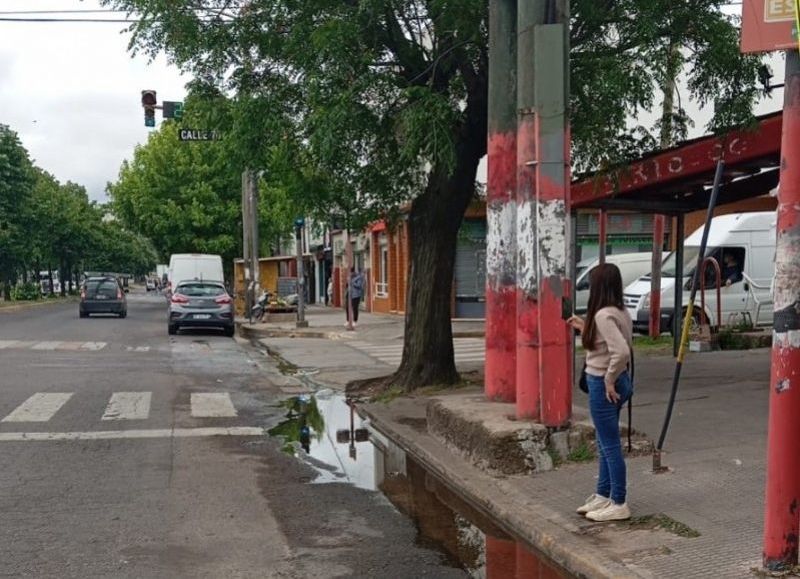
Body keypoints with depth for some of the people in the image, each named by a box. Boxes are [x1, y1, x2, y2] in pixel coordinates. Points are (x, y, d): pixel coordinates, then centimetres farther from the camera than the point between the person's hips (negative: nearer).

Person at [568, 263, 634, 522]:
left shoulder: (604, 315, -21)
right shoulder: (620, 312, 8)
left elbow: (621, 351, -31)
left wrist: (609, 380, -19)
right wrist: (584, 327, 18)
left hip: (604, 386, -10)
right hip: (617, 381, 10)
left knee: (610, 446, 1)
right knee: (605, 445, 19)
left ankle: (619, 505, 11)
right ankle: (603, 496, 31)